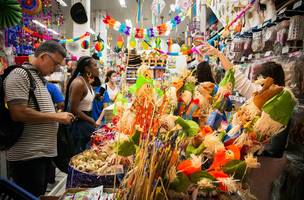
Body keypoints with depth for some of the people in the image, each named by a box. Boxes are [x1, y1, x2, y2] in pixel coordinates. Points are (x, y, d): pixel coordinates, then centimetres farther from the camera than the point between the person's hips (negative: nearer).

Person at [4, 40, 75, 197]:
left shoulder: (39, 78, 16)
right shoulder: (19, 75, -13)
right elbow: (18, 113, -23)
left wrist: (61, 118, 8)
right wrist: (56, 117, -17)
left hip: (44, 153, 9)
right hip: (27, 157, -9)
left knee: (39, 195, 19)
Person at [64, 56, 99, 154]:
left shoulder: (88, 81, 5)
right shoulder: (78, 83, -21)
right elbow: (73, 110, -21)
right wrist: (91, 121, -13)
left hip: (87, 121, 9)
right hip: (78, 123, -9)